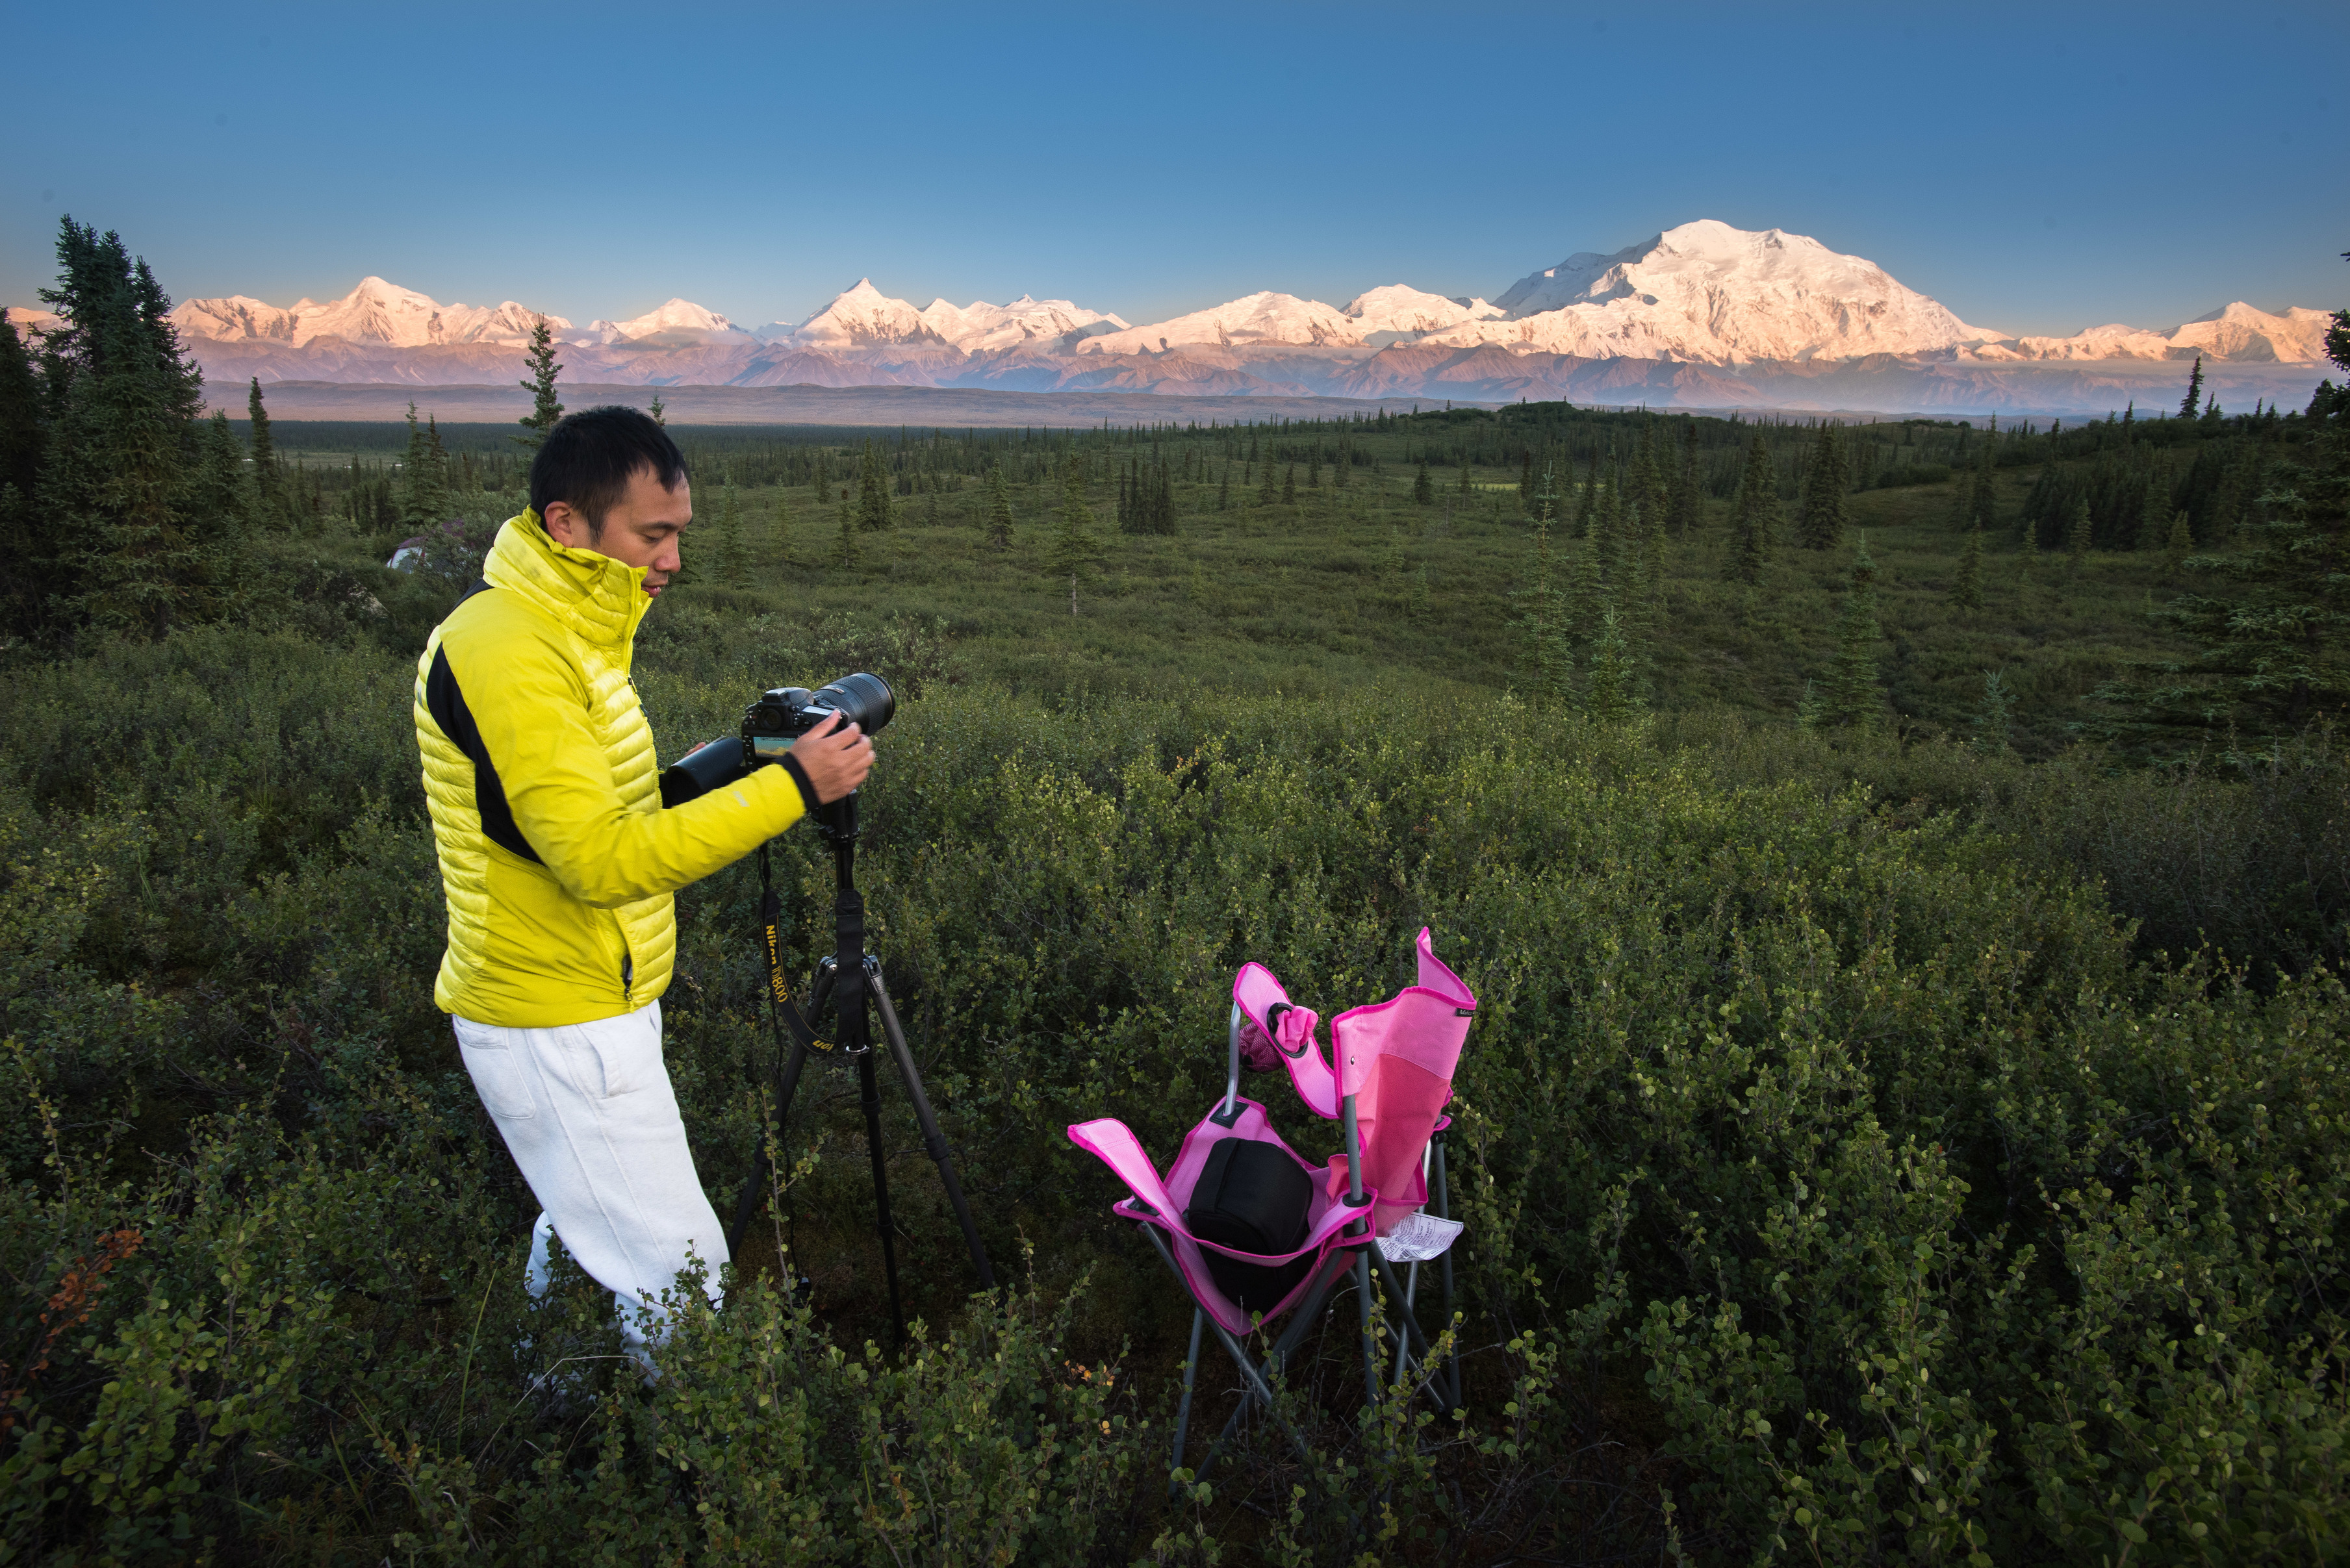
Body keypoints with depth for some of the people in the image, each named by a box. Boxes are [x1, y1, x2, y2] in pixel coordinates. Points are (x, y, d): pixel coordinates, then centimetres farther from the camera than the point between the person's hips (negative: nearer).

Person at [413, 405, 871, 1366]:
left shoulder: (557, 629, 10)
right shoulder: (506, 652, -23)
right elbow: (601, 859, -28)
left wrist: (728, 768, 0)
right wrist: (790, 787, -27)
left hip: (581, 1008, 10)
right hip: (559, 1032, -10)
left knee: (585, 1229, 25)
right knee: (681, 1279, -4)